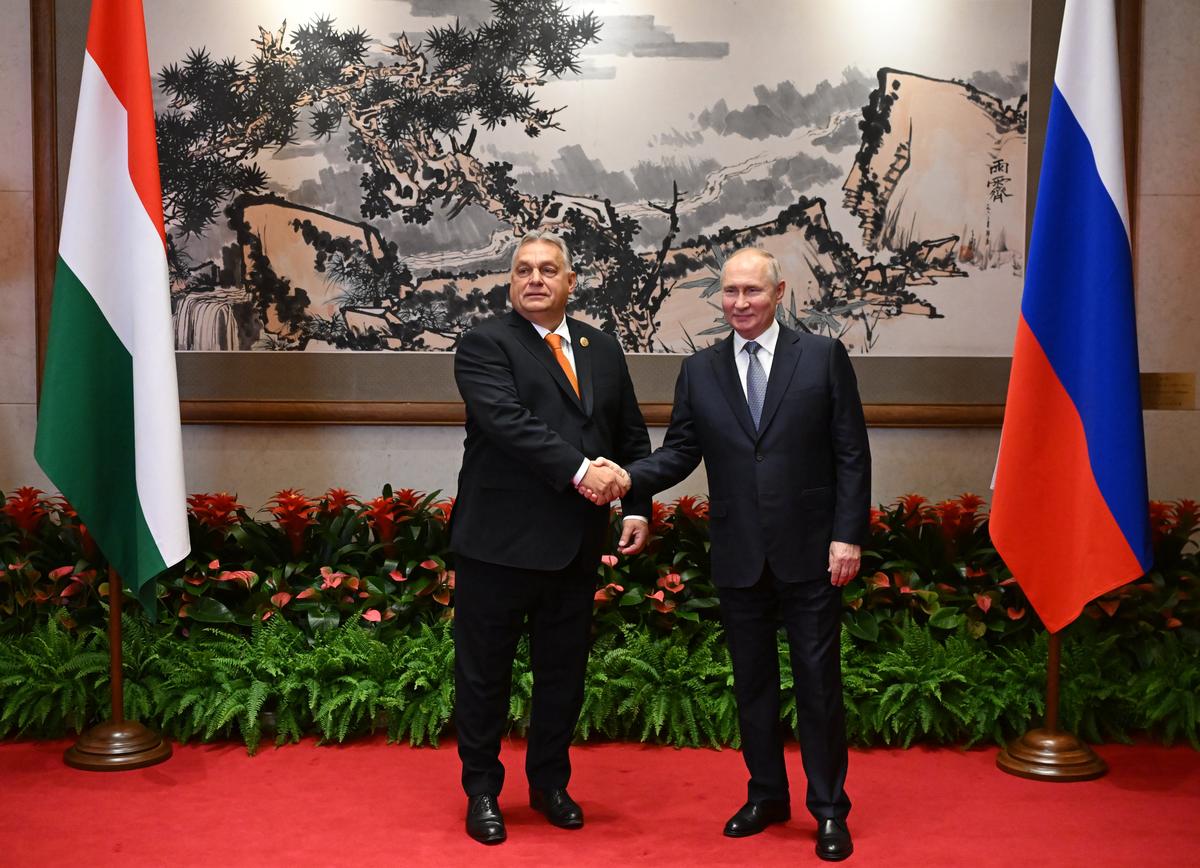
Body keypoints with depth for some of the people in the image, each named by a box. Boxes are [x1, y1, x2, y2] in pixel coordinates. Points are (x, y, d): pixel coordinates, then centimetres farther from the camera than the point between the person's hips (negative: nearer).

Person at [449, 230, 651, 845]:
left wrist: (638, 508, 5)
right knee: (484, 673, 8)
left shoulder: (603, 349, 12)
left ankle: (549, 782, 33)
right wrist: (579, 469, -27)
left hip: (576, 546, 5)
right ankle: (482, 791, 25)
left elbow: (632, 436, 15)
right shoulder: (485, 345, -6)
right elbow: (507, 420, -21)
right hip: (500, 541, -5)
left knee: (564, 671, 15)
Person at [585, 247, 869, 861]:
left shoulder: (823, 357, -1)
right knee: (752, 682, 14)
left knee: (818, 682, 4)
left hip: (810, 555, -3)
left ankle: (829, 809, 18)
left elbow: (851, 454, -3)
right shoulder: (700, 372, 7)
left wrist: (848, 536, -9)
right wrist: (627, 478, -15)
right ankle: (766, 795, 30)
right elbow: (680, 452, 4)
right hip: (738, 558, 3)